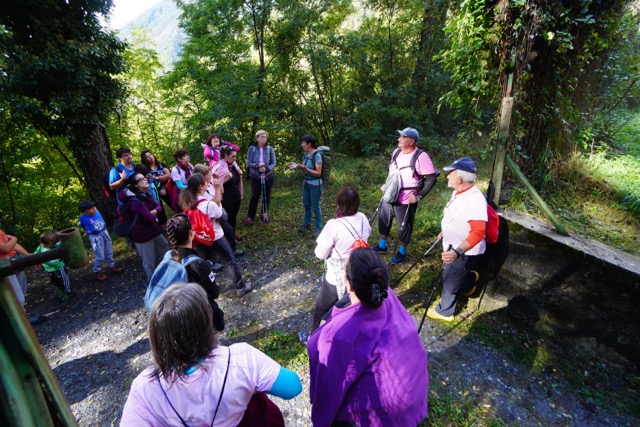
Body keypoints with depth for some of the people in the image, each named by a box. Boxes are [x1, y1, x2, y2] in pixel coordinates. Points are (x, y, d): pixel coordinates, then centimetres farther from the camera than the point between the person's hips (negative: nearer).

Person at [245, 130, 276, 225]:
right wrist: (257, 165, -25)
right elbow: (248, 163, -7)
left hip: (268, 176, 2)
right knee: (255, 196, -4)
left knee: (267, 196, 10)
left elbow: (273, 163, -5)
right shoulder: (252, 148, -6)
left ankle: (265, 214, 29)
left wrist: (266, 169, -23)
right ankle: (250, 216, 9)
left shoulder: (270, 149, -5)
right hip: (255, 177, -1)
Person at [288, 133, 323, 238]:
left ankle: (318, 227, 19)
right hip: (306, 182, 7)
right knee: (306, 204, 18)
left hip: (315, 184, -7)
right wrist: (297, 165, -6)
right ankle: (306, 223, 36)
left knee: (315, 206, 3)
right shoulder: (305, 154, 1)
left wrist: (306, 169, -32)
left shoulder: (317, 155, -21)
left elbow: (318, 173, -21)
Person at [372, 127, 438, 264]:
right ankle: (382, 246, 42)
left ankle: (402, 252, 33)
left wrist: (419, 196, -17)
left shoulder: (421, 157, -20)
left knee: (404, 227, 11)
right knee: (383, 221, 20)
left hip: (405, 201, -7)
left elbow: (431, 178, -18)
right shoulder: (396, 152, 2)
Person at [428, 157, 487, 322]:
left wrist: (458, 251, -45)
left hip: (465, 253, -8)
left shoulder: (475, 199, -30)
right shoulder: (459, 192, 0)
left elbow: (478, 232, -36)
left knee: (449, 282, 8)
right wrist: (445, 232, 26)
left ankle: (444, 311, 31)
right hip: (453, 247, 8)